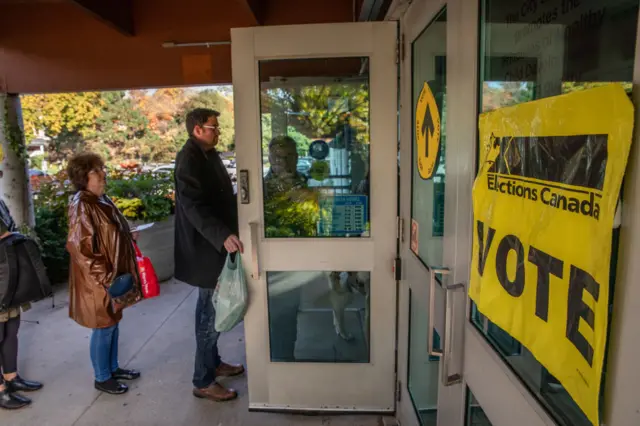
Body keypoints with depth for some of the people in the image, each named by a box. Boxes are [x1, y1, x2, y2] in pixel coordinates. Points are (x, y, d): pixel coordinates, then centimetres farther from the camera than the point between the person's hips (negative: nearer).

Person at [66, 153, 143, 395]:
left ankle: (113, 368, 37)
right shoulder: (81, 206, -21)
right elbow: (80, 248, -24)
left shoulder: (101, 200, 6)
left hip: (114, 275, 9)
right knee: (104, 328, 6)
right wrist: (105, 278, -22)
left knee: (114, 324, 20)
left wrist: (129, 237, 6)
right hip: (98, 281, -9)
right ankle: (102, 378, 25)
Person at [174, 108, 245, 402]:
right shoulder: (189, 159, -18)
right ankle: (203, 382, 14)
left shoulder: (208, 154, 12)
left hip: (215, 244, 10)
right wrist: (223, 236, -39)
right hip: (205, 247, -10)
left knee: (212, 308, 19)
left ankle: (213, 362, 35)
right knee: (210, 312, -1)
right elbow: (194, 207, -29)